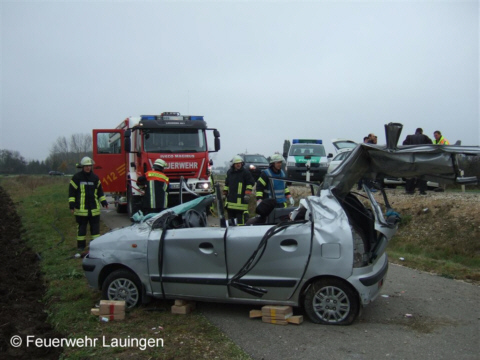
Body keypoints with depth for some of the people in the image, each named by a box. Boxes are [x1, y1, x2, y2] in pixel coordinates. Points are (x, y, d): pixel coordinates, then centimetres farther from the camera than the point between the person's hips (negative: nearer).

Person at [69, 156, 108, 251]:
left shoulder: (95, 177, 9)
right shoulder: (76, 177, -2)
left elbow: (100, 191, 17)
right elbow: (72, 192, 0)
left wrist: (104, 202, 11)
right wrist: (72, 204, -6)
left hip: (94, 208, 3)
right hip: (81, 208, -3)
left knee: (95, 226, 6)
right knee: (82, 227, 5)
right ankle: (81, 245, 15)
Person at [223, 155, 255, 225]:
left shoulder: (245, 172, -3)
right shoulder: (229, 172, 14)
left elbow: (250, 183, -3)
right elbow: (226, 184, 24)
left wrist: (247, 193, -10)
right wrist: (224, 194, 21)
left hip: (241, 200, -6)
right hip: (230, 200, 6)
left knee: (241, 217, -13)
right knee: (231, 216, 13)